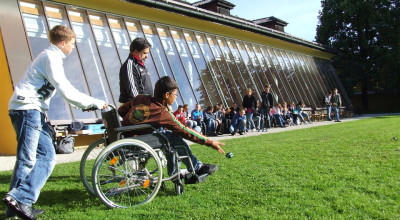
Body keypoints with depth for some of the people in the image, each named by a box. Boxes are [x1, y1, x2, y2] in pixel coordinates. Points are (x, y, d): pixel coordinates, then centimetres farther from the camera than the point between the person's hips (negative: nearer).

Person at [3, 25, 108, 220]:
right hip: (26, 109, -10)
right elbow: (67, 92, -18)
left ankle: (20, 203, 6)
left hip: (35, 111, 10)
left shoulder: (51, 56, 21)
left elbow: (64, 89, 24)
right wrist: (94, 103, -10)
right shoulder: (51, 57, -11)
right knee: (27, 159, -8)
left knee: (47, 156, 4)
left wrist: (86, 103, 15)